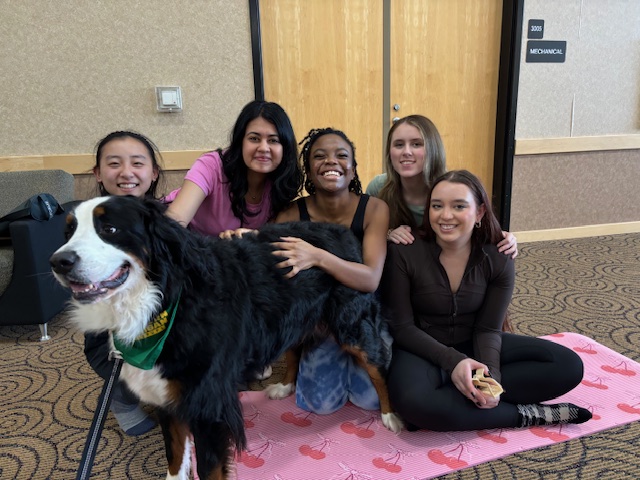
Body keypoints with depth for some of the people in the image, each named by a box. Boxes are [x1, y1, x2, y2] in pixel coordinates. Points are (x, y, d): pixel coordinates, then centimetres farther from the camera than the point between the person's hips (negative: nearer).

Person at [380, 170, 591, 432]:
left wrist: (489, 374, -27)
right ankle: (525, 414, -17)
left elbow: (487, 329, -7)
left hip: (472, 345, 4)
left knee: (569, 365, -12)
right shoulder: (403, 253, -18)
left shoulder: (498, 260, -9)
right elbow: (401, 327, -15)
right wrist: (452, 361, -27)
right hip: (422, 350, -3)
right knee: (414, 401, -38)